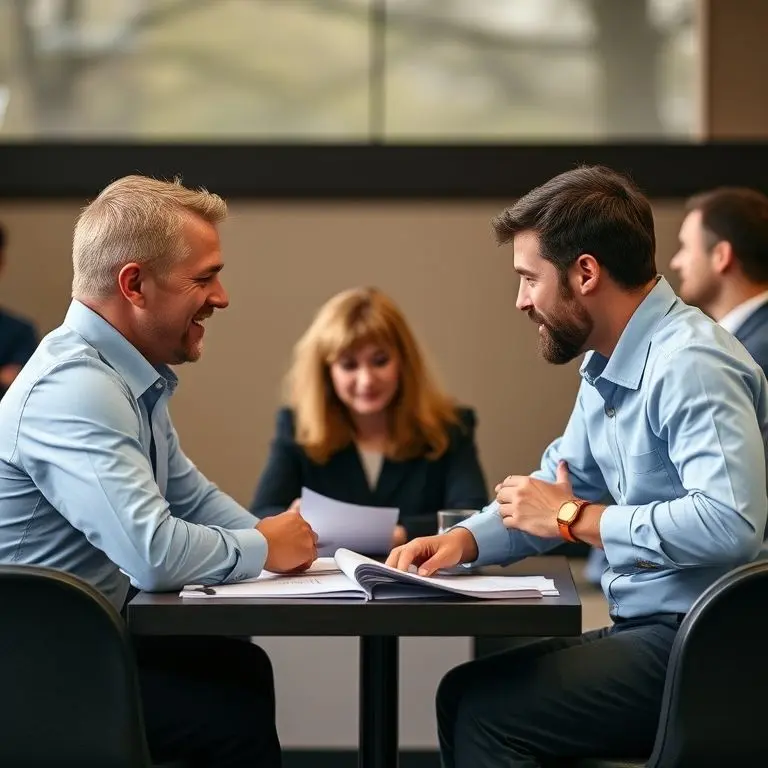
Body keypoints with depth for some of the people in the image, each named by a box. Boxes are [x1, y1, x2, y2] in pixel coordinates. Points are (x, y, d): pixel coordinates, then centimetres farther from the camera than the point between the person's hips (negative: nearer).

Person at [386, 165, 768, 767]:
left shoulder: (689, 366, -20)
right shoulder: (606, 367, 12)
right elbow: (559, 488, 21)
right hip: (648, 628, 10)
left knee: (486, 712, -15)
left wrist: (575, 519, -20)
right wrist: (465, 540, 1)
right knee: (464, 694, 7)